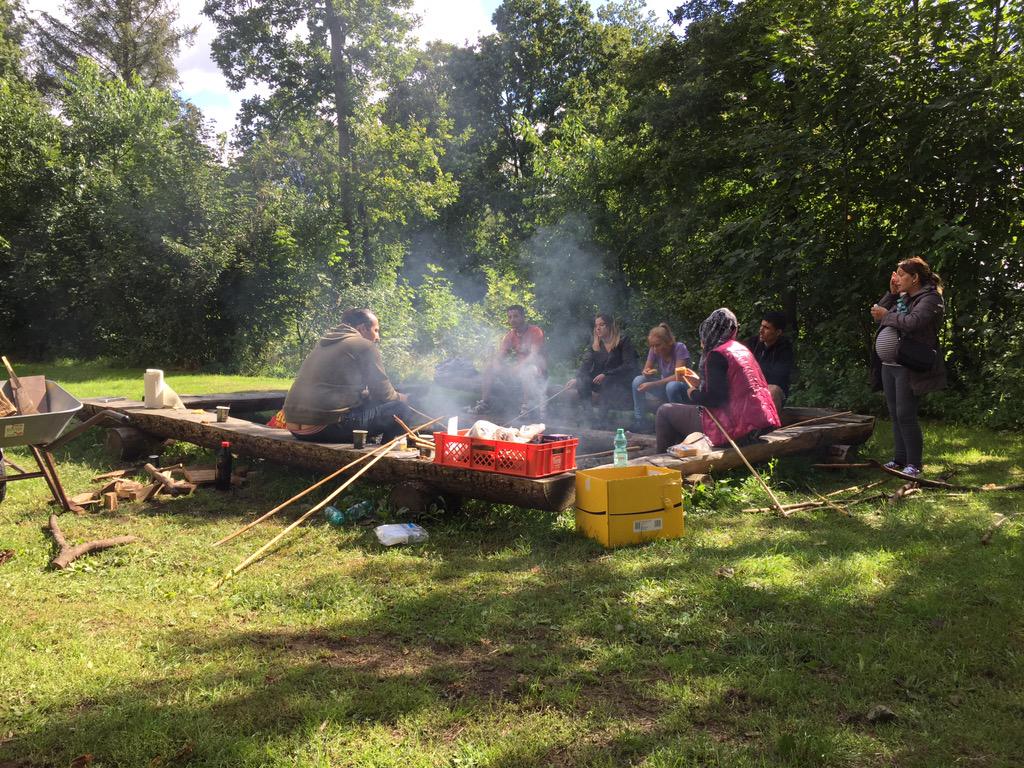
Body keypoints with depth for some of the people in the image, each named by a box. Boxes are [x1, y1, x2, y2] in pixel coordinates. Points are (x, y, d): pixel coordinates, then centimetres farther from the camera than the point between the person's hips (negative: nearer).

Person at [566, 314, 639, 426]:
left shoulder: (623, 342, -9)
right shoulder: (594, 343, 7)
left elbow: (629, 366, -17)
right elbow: (586, 363, -5)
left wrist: (606, 375, -25)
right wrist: (577, 378, -24)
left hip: (620, 384, -5)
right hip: (598, 380, 5)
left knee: (607, 382, -35)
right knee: (582, 382, -21)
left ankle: (601, 418, -27)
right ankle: (586, 415, -22)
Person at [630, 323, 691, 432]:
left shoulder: (680, 348, -22)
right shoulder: (654, 351, -7)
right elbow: (646, 370, 1)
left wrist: (652, 384, -34)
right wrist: (647, 373, -26)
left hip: (682, 388, -5)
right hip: (664, 387, 6)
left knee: (672, 386, -39)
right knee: (638, 381, -15)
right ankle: (638, 422, -10)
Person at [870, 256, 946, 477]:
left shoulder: (929, 298, -9)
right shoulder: (902, 298, 16)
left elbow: (912, 322, -25)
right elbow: (877, 314, 13)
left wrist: (886, 315, -12)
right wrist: (891, 294, 5)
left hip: (909, 368, -8)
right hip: (889, 364, 8)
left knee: (905, 415, -8)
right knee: (895, 415, 12)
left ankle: (914, 463, 1)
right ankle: (900, 459, 21)